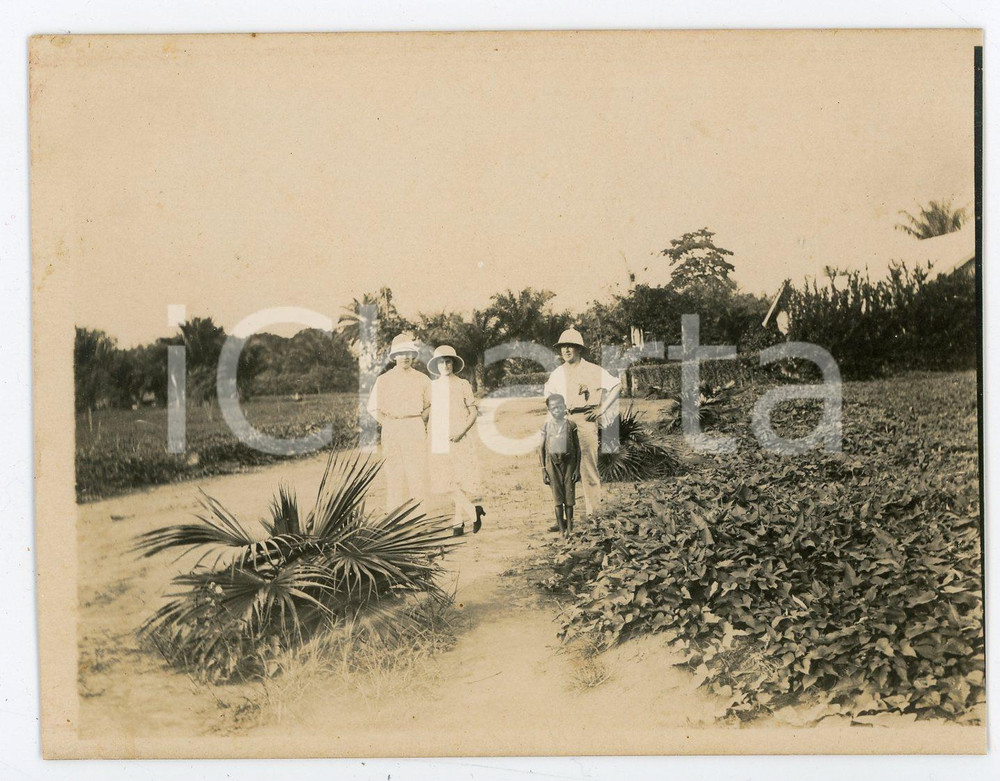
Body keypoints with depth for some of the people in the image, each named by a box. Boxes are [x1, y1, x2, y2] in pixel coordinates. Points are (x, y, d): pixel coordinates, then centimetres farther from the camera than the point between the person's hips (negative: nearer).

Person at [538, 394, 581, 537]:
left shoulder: (570, 425, -1)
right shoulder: (546, 426, 0)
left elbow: (577, 448, 2)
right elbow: (541, 448, 4)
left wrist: (577, 469, -2)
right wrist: (543, 470, 0)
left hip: (568, 462, 0)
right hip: (552, 462, 0)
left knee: (569, 494, 1)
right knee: (557, 496, 1)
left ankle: (569, 526, 12)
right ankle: (561, 527, 6)